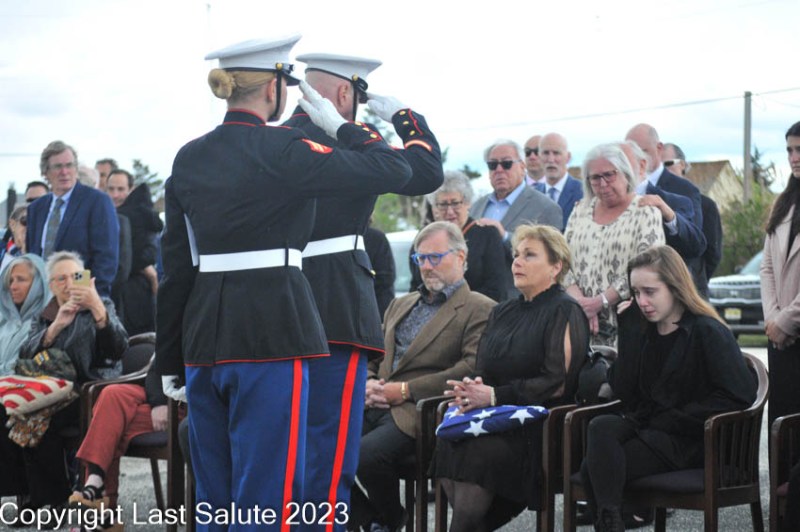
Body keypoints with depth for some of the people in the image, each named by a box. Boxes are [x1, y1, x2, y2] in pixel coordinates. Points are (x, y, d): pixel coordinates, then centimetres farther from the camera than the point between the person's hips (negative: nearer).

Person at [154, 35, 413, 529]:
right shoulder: (281, 150, -10)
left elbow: (175, 267, 12)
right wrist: (339, 125, 9)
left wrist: (170, 360, 18)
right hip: (272, 332, -7)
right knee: (268, 492, -2)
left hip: (203, 334, 7)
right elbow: (393, 170, -7)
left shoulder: (188, 158, 9)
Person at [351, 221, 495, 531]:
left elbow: (471, 369, -12)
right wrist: (367, 385, 1)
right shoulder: (401, 305, 26)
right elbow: (370, 357, 26)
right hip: (375, 406, 7)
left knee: (366, 454, -31)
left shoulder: (480, 310, 1)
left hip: (420, 412, -7)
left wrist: (406, 390, -13)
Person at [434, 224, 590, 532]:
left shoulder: (564, 312, -2)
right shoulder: (502, 313, 21)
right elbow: (484, 371, 19)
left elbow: (558, 383, -11)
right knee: (447, 445, -22)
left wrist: (495, 396, -14)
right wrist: (474, 389, -6)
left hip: (538, 427, -6)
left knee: (476, 455, -30)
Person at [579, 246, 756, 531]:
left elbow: (739, 394, -15)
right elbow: (623, 391, 10)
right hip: (643, 427, 6)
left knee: (594, 469, -28)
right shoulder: (645, 332, 15)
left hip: (688, 443, -6)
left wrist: (669, 420, -13)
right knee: (600, 427, -30)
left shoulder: (708, 332, -4)